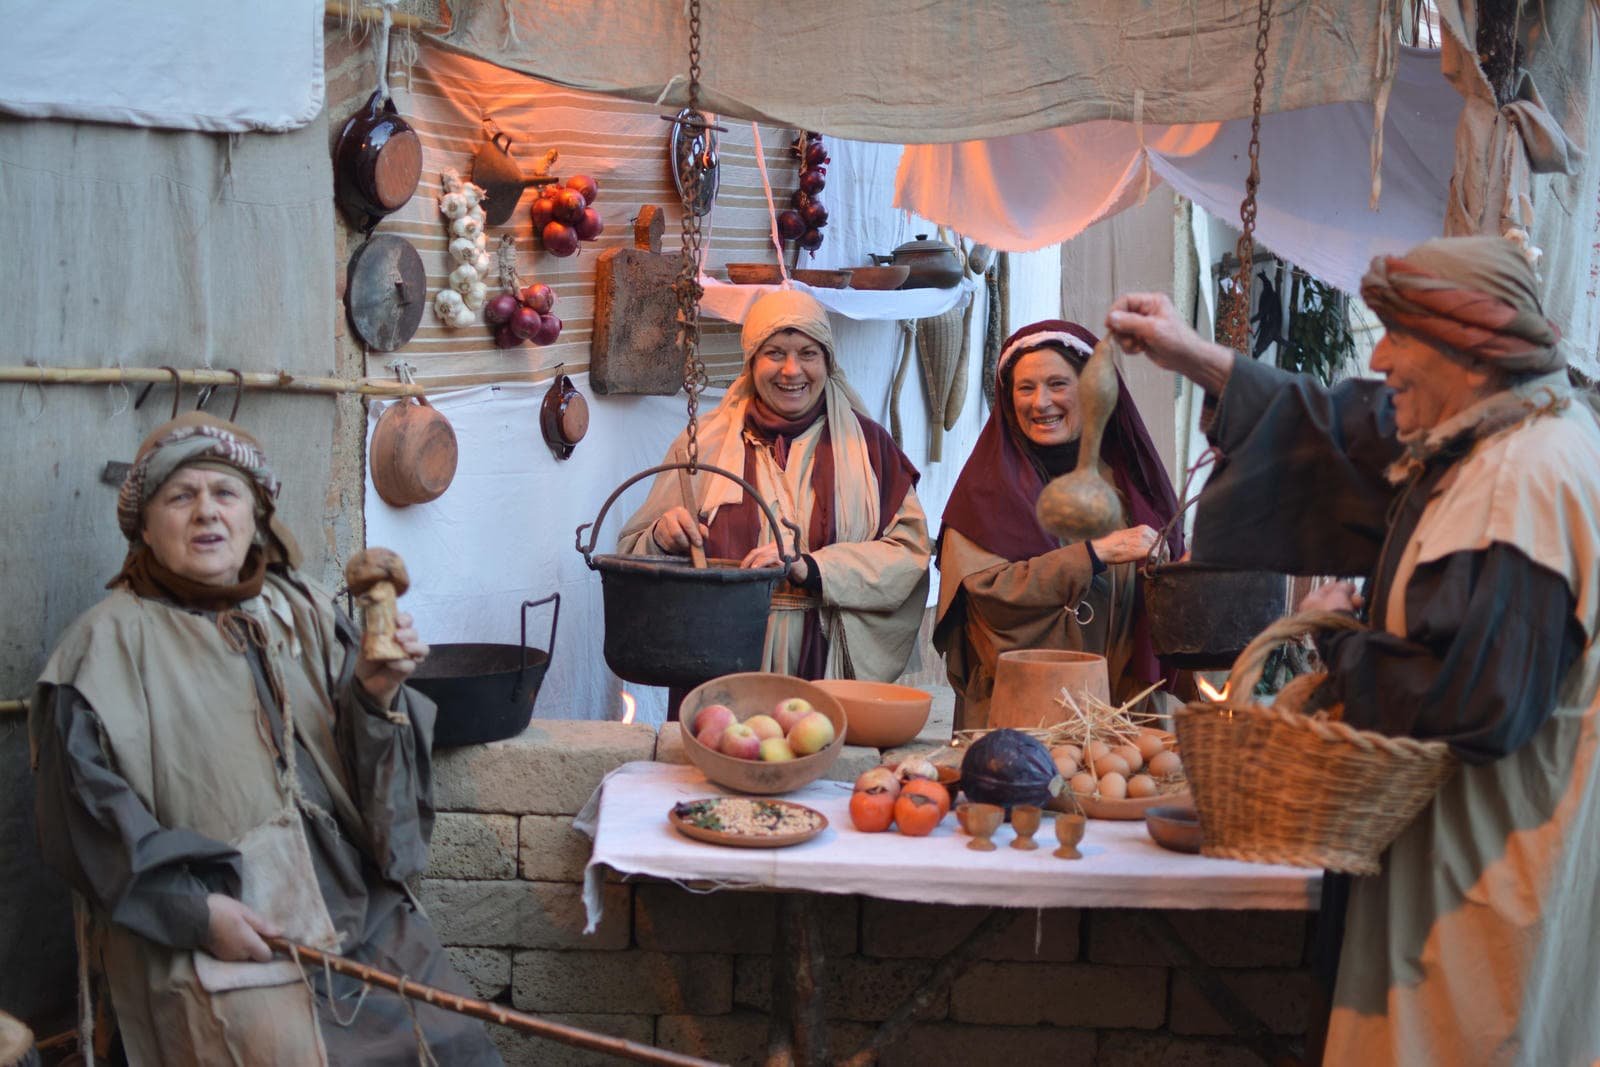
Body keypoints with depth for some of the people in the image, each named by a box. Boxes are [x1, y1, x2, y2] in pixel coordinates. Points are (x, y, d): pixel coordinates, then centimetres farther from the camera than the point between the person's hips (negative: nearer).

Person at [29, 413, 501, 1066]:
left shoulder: (302, 612, 10)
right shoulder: (109, 643, -3)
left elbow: (370, 780, 5)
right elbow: (88, 814, -8)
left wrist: (375, 692, -15)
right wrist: (194, 908, -16)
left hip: (356, 906, 4)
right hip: (209, 936, -4)